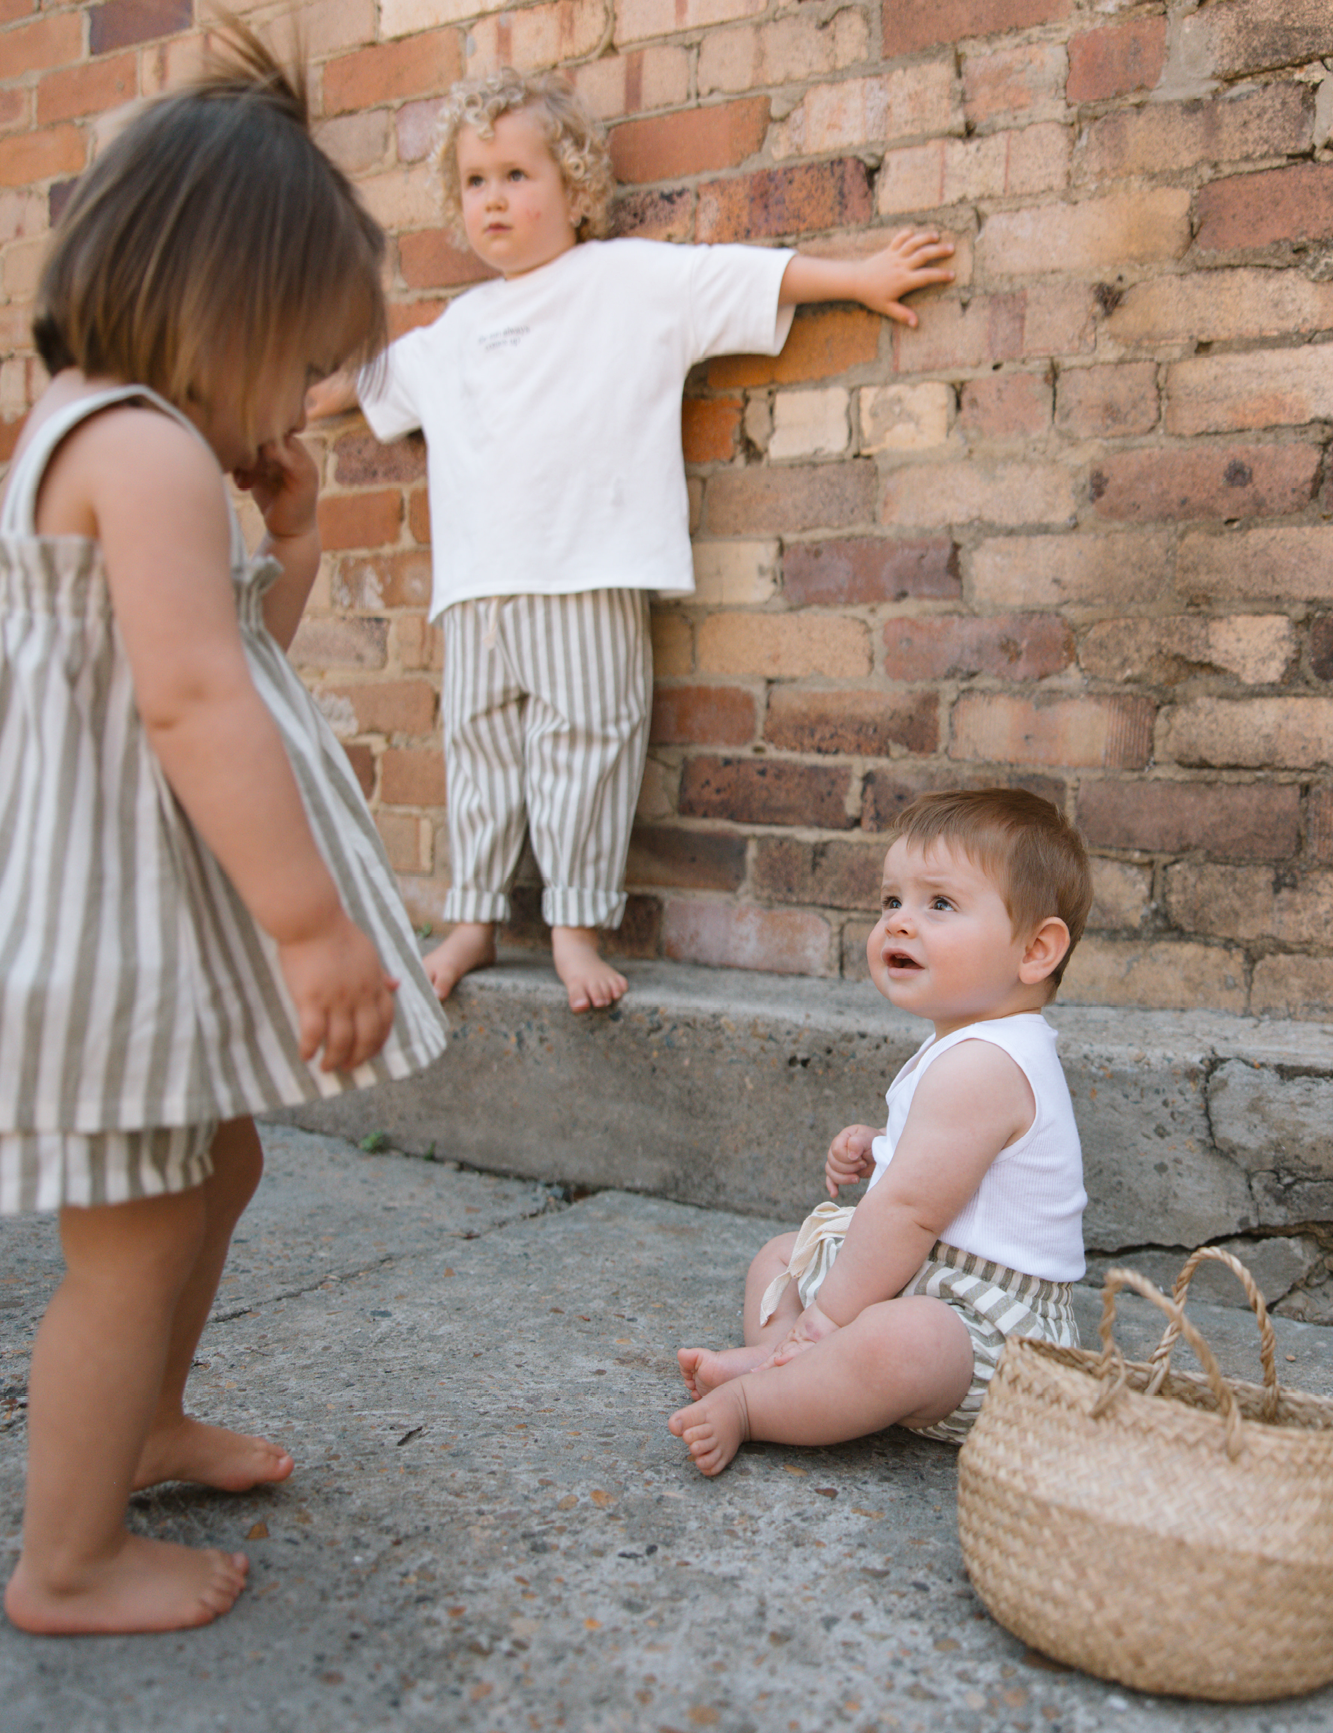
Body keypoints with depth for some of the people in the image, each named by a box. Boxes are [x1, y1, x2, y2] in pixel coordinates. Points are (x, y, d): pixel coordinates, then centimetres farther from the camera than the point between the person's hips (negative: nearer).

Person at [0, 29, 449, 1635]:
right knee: (138, 1232, 2)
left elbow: (228, 659, 21)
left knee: (212, 1170, 24)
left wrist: (288, 539, 9)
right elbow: (195, 702, -29)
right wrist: (315, 928, -28)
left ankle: (141, 1423, 45)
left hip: (145, 916, 11)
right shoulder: (150, 450, -18)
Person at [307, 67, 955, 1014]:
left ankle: (576, 925, 3)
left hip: (588, 573, -5)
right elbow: (375, 380, 38)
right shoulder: (458, 327, 23)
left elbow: (751, 276, 3)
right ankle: (474, 919, 19)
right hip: (478, 579, 6)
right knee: (480, 741, 9)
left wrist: (862, 277, -2)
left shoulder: (634, 277, 5)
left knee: (584, 737, -4)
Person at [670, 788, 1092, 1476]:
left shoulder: (978, 1066, -24)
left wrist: (829, 1316, -17)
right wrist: (878, 1153, 6)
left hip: (985, 1328, -12)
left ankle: (749, 1406, -23)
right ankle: (776, 1357, -8)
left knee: (895, 1343, -43)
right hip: (928, 1285, 12)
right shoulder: (975, 1046, 12)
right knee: (781, 1252, 20)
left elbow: (910, 1212, -25)